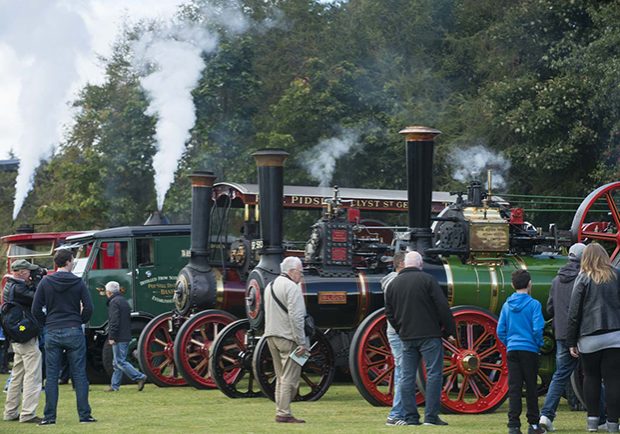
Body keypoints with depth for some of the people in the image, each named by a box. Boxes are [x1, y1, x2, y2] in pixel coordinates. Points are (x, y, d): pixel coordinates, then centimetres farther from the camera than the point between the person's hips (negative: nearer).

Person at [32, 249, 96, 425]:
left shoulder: (45, 282, 1)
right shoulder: (78, 282, -3)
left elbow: (36, 309, -1)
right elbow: (88, 308, -6)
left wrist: (47, 324, 13)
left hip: (52, 333, 1)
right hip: (74, 332, -1)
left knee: (51, 376, 4)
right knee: (79, 375, 3)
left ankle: (49, 416, 2)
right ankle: (84, 414, 3)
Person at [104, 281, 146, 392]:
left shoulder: (114, 302, -11)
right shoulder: (124, 301, 19)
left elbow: (114, 321, -19)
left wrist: (111, 337, -17)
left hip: (119, 338, -10)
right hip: (126, 336, 10)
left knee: (120, 362, -9)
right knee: (118, 362, 13)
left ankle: (140, 377, -14)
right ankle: (115, 385, 15)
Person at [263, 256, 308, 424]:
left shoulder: (270, 286, 17)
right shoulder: (292, 287, -12)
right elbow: (295, 317, -19)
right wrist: (302, 342, -18)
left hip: (271, 335, 9)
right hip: (288, 337, -9)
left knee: (281, 377, 14)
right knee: (290, 377, -6)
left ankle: (280, 411, 14)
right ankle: (284, 414, -9)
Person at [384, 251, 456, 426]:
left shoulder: (393, 283, 11)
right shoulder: (427, 279, -6)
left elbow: (389, 313, 14)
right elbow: (442, 306, -9)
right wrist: (450, 330, -2)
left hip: (406, 337, 5)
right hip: (429, 335, -5)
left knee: (407, 376, 8)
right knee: (434, 373, -2)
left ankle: (410, 417, 7)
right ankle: (431, 416, -7)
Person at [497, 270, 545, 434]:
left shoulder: (507, 305, 5)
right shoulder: (533, 304, -7)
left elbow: (500, 331, 6)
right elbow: (537, 328, -13)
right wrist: (539, 345, 4)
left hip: (512, 350, 3)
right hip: (529, 350, -3)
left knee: (514, 388, 2)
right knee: (531, 387, 6)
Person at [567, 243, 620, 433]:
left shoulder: (583, 279, 0)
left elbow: (574, 313, -1)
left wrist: (571, 342, 4)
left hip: (589, 338, -1)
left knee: (591, 377, 14)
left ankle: (592, 418, 9)